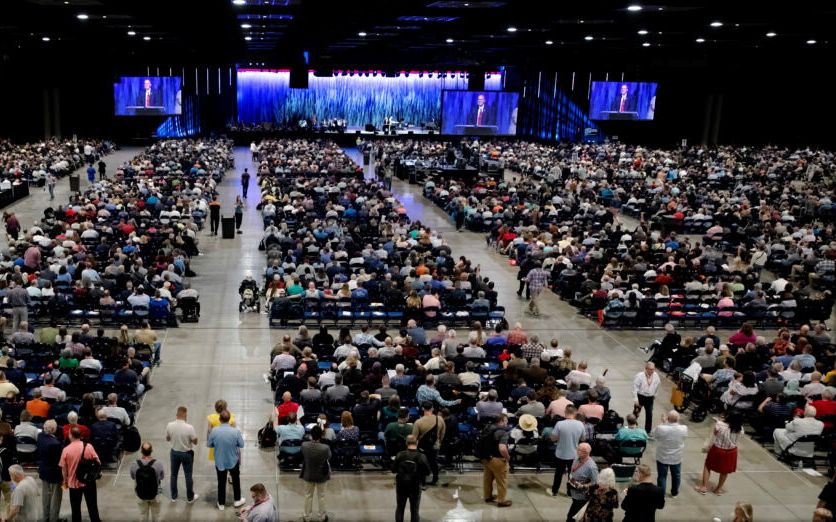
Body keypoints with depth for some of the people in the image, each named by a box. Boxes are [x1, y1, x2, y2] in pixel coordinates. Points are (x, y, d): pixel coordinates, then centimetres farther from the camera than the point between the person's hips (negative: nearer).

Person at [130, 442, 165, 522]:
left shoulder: (134, 464, -22)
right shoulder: (158, 464, -25)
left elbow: (132, 477, -2)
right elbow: (162, 477, -6)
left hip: (140, 494, 1)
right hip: (155, 494, -1)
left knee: (144, 514, 29)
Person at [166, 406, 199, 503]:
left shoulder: (170, 425, -17)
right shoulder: (189, 427, -27)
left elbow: (167, 439, 0)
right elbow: (195, 441, -15)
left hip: (174, 452, 3)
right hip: (187, 453, -3)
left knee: (174, 474, 20)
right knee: (188, 476, 13)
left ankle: (173, 496, 33)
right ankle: (190, 497, 27)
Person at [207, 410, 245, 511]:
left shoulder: (214, 431, -20)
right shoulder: (235, 431, -24)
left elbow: (209, 444, -5)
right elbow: (241, 445, -10)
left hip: (220, 462, 1)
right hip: (233, 461, -1)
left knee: (221, 483, 17)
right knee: (236, 480, 22)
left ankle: (221, 504, 30)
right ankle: (237, 500, 36)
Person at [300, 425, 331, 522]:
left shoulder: (304, 445, -26)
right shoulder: (325, 448, -32)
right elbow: (329, 457, -11)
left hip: (308, 474, 2)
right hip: (321, 475, -1)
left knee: (308, 496, 22)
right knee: (321, 496, 20)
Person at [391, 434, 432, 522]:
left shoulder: (400, 455, -14)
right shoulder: (421, 457, -19)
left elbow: (393, 469, -5)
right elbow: (428, 472, -10)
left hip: (401, 485, 2)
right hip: (415, 487, -2)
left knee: (400, 508, 21)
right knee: (415, 510, 12)